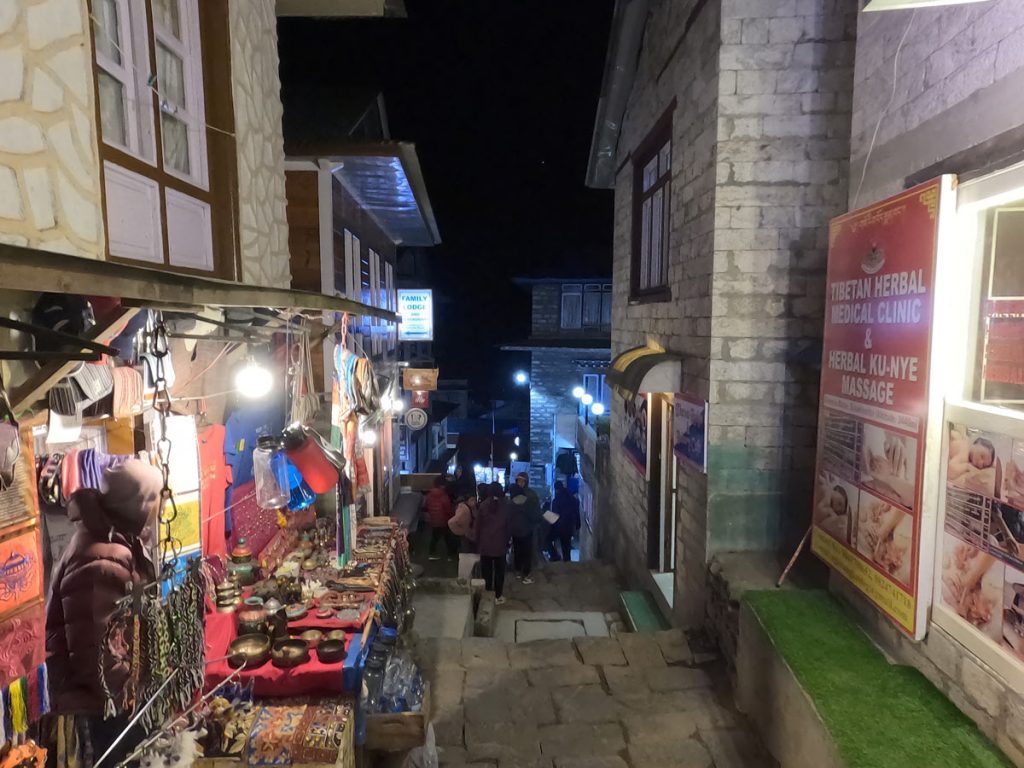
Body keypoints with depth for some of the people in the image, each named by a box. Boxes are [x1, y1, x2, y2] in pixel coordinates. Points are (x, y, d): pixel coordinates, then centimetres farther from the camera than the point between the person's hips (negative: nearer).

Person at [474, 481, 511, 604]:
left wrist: (477, 541, 9)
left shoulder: (483, 505, -5)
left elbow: (477, 525, -1)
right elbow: (509, 525, -1)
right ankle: (498, 596, 12)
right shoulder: (506, 505, -5)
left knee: (486, 570, 9)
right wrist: (507, 540, 9)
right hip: (500, 544, 0)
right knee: (499, 570, 9)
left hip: (485, 544, 0)